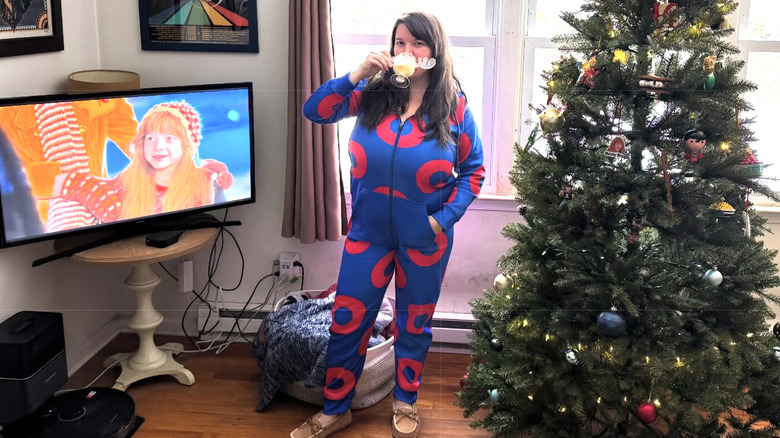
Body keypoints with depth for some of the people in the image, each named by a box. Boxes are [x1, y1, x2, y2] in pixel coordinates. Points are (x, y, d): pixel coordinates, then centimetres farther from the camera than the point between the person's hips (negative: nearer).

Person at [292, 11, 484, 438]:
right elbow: (315, 111, -6)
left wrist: (445, 218, -10)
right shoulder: (373, 93, -3)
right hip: (368, 230, 2)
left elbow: (473, 169, 0)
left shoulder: (454, 106, -7)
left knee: (414, 323, 16)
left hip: (424, 238, -1)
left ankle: (405, 403, 39)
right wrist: (356, 75, -17)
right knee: (347, 320, 8)